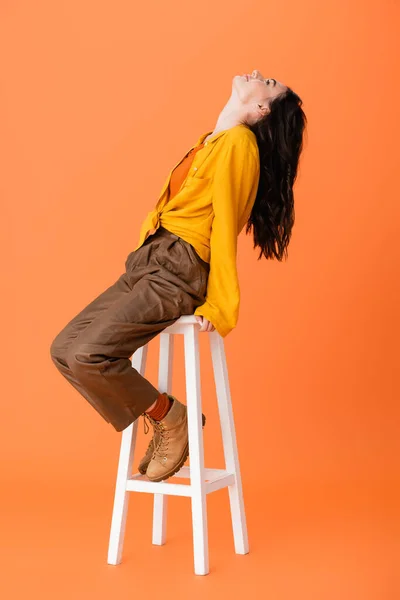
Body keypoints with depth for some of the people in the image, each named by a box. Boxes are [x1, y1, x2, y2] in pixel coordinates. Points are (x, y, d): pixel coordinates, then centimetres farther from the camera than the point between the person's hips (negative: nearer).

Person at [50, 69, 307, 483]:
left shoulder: (239, 142, -7)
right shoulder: (212, 142, 21)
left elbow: (225, 226, -11)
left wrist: (219, 307, -11)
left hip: (178, 271, -9)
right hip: (147, 263, 9)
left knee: (89, 354, -22)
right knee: (64, 348, 3)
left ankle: (171, 418, 0)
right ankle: (161, 419, 10)